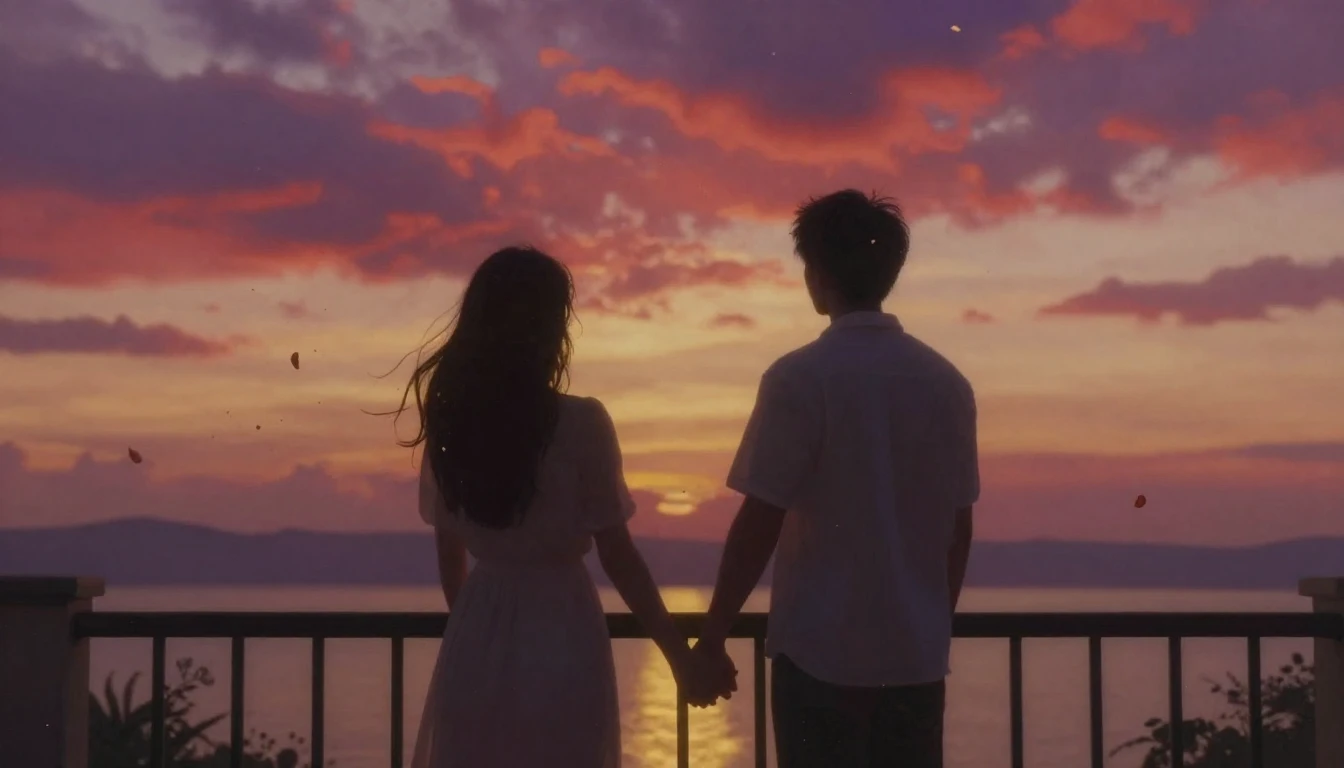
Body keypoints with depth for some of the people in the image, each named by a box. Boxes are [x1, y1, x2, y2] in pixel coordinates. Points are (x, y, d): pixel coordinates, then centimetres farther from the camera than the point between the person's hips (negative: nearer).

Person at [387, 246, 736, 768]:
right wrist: (680, 657, -3)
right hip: (559, 636, -4)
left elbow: (449, 554, 8)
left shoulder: (449, 420, 0)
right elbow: (618, 557, -11)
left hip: (478, 638, 4)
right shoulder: (579, 423, -14)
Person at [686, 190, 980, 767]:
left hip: (821, 653, -4)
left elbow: (760, 521, -12)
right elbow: (958, 526, 10)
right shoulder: (947, 382, 5)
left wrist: (713, 635, -3)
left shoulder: (801, 378, -11)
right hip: (916, 654, 5)